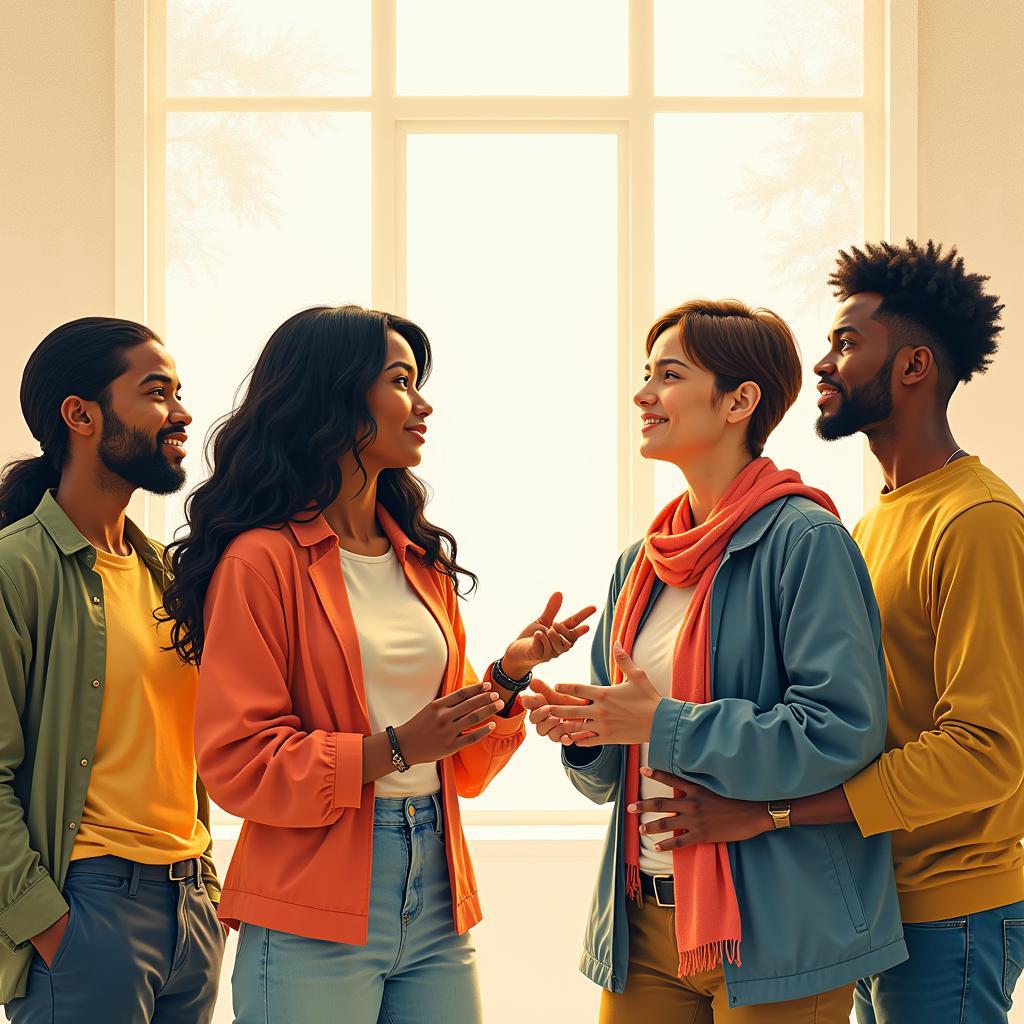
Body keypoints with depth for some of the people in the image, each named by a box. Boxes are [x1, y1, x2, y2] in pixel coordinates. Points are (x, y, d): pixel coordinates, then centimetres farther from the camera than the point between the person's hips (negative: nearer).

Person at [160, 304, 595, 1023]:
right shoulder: (264, 560, -7)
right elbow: (238, 762, -12)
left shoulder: (422, 560, 14)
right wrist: (393, 749, -19)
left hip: (436, 901, 6)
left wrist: (510, 673, -1)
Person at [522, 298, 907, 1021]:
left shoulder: (805, 540, -10)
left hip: (773, 931, -7)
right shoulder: (639, 564, 13)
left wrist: (664, 724, -18)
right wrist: (585, 732, -5)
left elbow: (843, 731, -21)